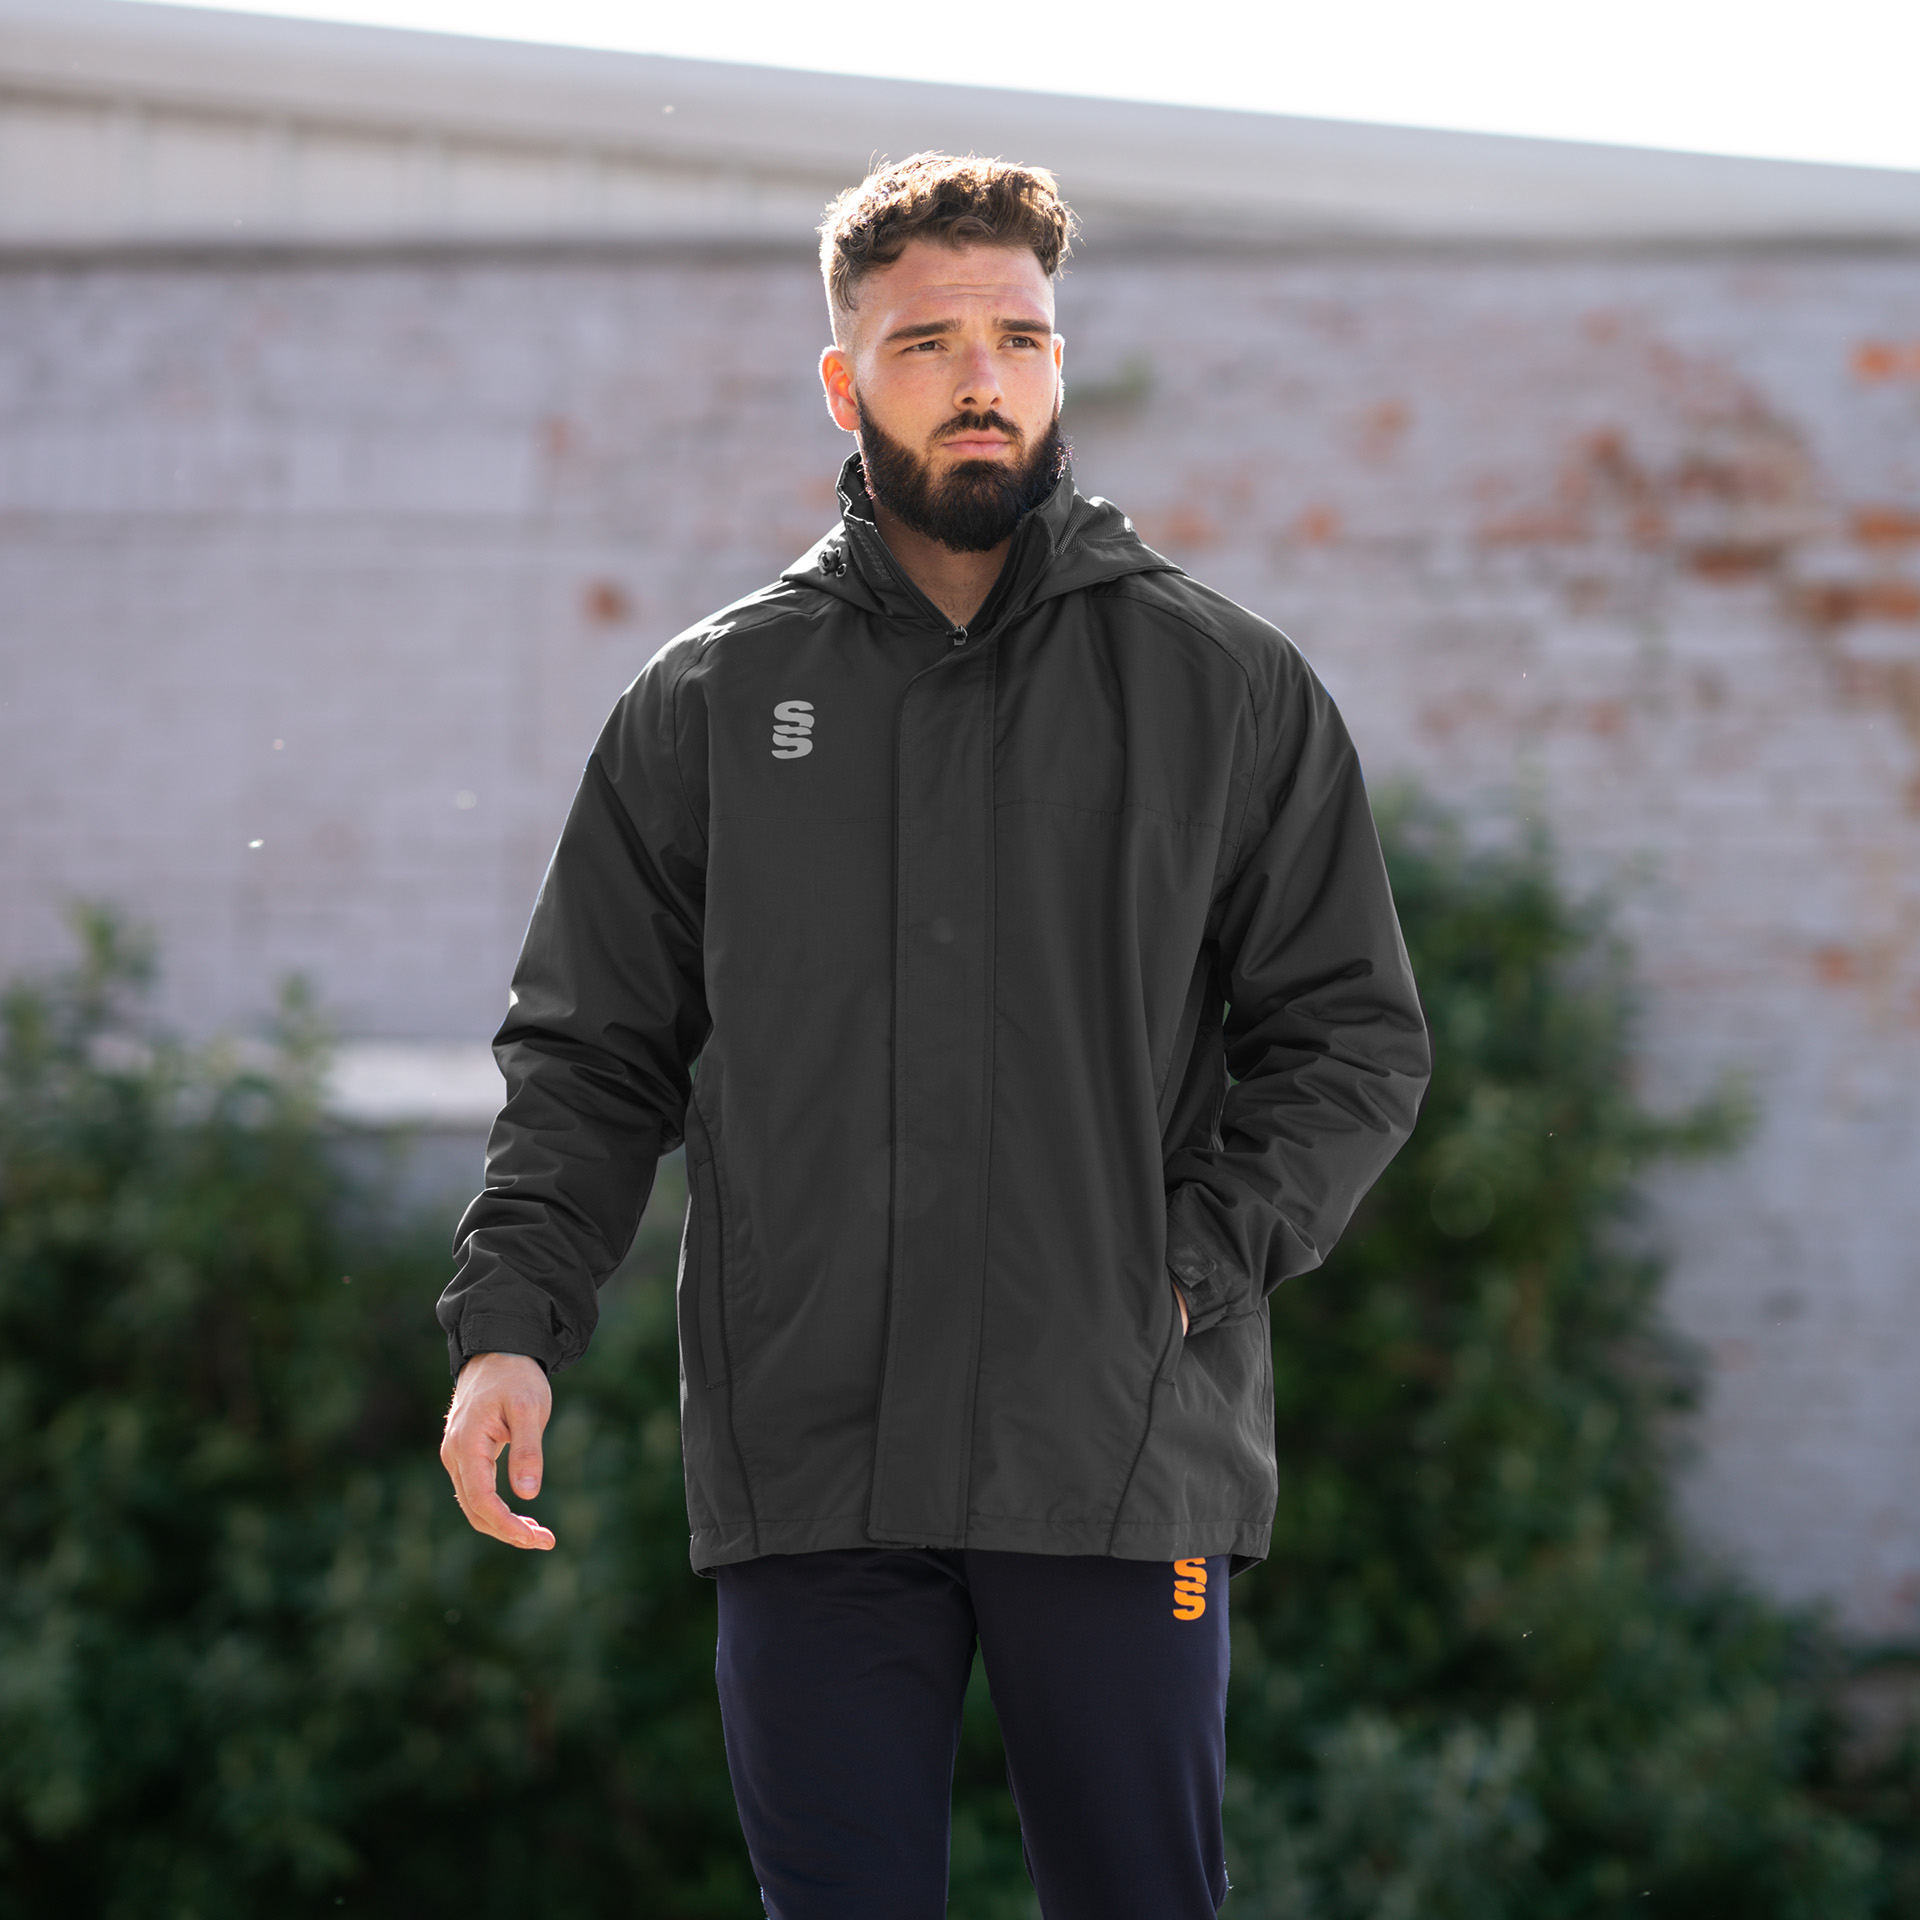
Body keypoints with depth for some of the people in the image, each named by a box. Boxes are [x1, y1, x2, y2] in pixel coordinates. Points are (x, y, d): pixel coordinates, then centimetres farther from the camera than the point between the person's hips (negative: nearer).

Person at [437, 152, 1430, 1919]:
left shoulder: (1225, 687, 6)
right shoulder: (711, 703, 9)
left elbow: (1353, 1039, 6)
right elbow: (592, 1056, 11)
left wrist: (1196, 1272, -8)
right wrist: (510, 1323, -3)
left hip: (1125, 1452, -1)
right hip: (803, 1457, 1)